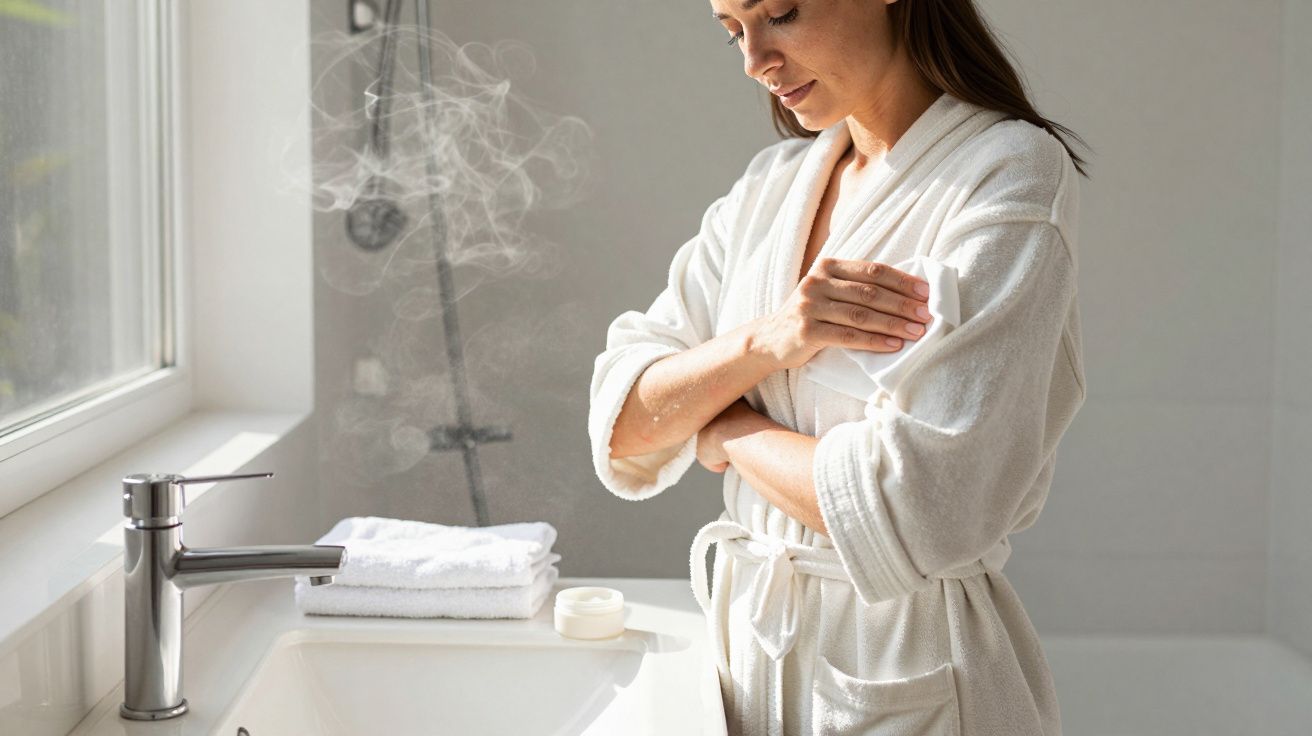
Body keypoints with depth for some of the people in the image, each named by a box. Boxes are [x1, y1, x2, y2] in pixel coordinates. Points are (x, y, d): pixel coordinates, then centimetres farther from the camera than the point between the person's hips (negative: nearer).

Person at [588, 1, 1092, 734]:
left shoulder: (1009, 173, -14)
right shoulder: (771, 184, 5)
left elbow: (920, 509, -25)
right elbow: (621, 427, 0)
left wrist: (727, 430, -9)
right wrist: (762, 342, -17)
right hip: (749, 638, 6)